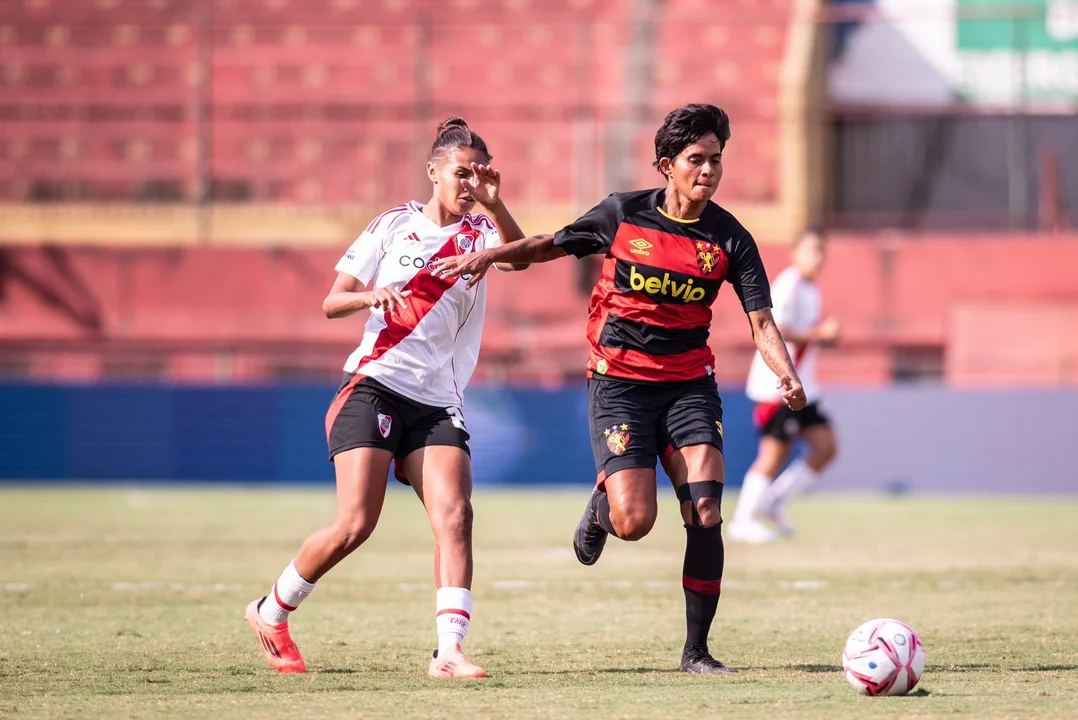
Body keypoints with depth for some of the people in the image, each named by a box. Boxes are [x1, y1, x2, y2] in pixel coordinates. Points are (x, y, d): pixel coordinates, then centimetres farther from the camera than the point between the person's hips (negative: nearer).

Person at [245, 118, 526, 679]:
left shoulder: (478, 233, 11)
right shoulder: (394, 225, 7)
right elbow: (331, 302, 5)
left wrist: (493, 204, -29)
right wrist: (370, 296, -16)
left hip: (438, 404, 3)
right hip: (375, 387, -3)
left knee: (455, 516, -17)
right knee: (355, 525, -12)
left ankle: (449, 652, -22)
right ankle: (271, 613, 10)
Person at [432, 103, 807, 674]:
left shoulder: (730, 239, -3)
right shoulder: (623, 214, -4)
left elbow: (761, 322, -6)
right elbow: (550, 245, 11)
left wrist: (787, 374, -24)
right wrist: (487, 256, -2)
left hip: (689, 384, 2)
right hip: (619, 381, -2)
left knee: (705, 514, -14)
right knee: (635, 521, -16)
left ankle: (696, 650, -1)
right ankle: (601, 505, 24)